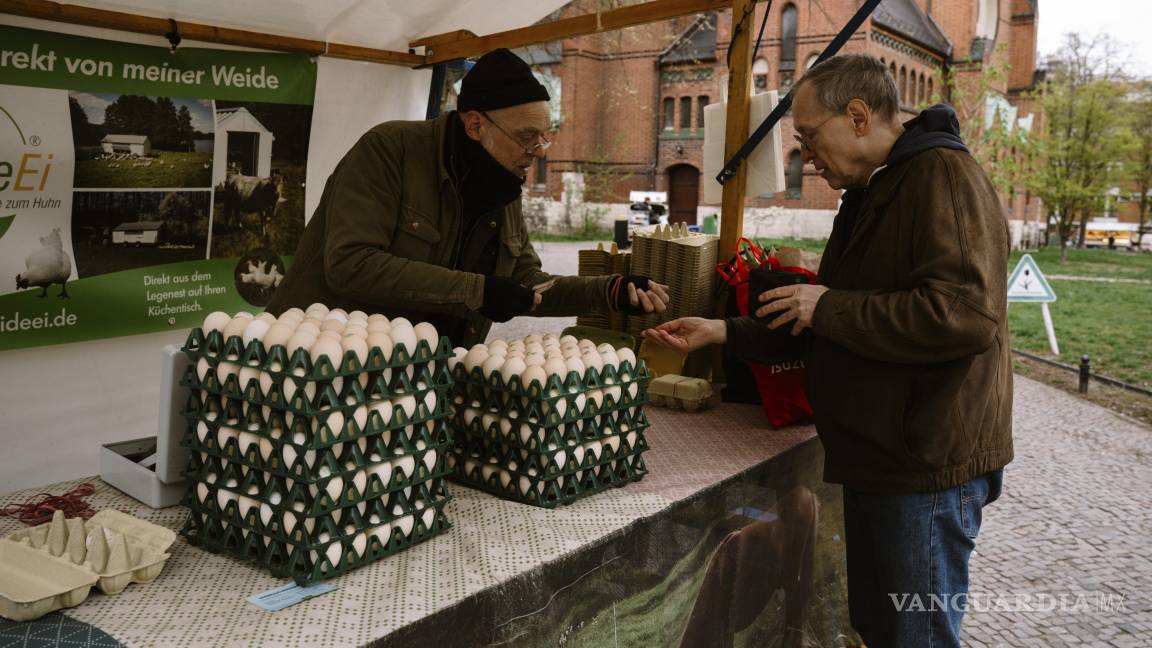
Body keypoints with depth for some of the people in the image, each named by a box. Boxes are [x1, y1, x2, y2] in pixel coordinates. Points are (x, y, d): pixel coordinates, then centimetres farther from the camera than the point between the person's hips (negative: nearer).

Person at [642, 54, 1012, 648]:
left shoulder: (943, 177, -15)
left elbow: (966, 313, -28)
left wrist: (829, 306, -19)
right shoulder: (870, 195, 17)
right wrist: (724, 332, 11)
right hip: (878, 459, 10)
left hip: (926, 467, -10)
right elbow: (826, 328, 21)